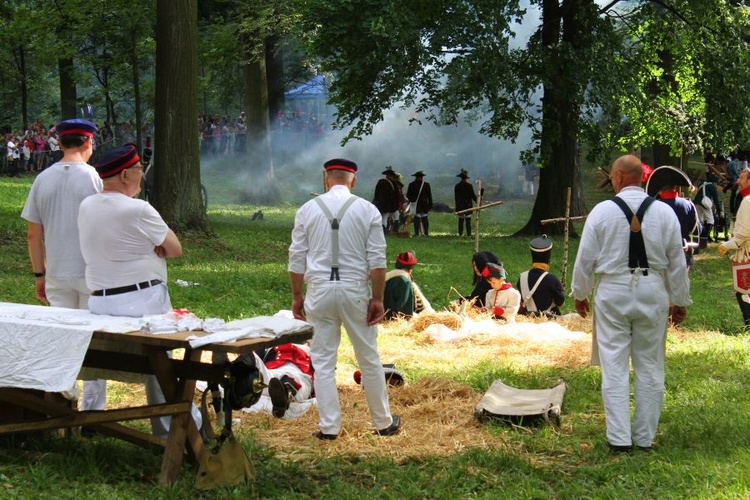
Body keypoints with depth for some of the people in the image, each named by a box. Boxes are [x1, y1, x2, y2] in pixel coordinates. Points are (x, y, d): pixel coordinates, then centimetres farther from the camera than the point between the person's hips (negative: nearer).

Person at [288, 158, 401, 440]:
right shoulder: (367, 210, 0)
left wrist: (297, 296, 10)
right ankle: (384, 422, 20)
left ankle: (329, 427, 6)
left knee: (323, 361, 6)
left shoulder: (308, 210, 2)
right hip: (355, 291, 0)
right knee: (369, 359, 10)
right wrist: (377, 299, 1)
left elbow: (296, 258, 3)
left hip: (319, 292, 0)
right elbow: (377, 260, -3)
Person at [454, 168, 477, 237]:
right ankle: (469, 234, -1)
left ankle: (460, 234, 7)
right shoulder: (469, 186, -9)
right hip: (468, 205, -3)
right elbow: (473, 196, -8)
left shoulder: (457, 186, 2)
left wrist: (457, 206, 18)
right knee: (468, 220, 0)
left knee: (460, 221, 8)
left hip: (460, 206, 3)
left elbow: (455, 197, 8)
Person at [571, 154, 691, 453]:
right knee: (650, 367, 11)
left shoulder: (602, 211, -7)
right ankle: (645, 437, 17)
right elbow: (677, 262, 5)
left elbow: (585, 257, -1)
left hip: (613, 293, -2)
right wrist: (680, 301, 16)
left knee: (615, 368, 4)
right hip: (652, 294, 2)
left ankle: (619, 438, 4)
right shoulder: (664, 213, -1)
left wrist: (580, 293, 14)